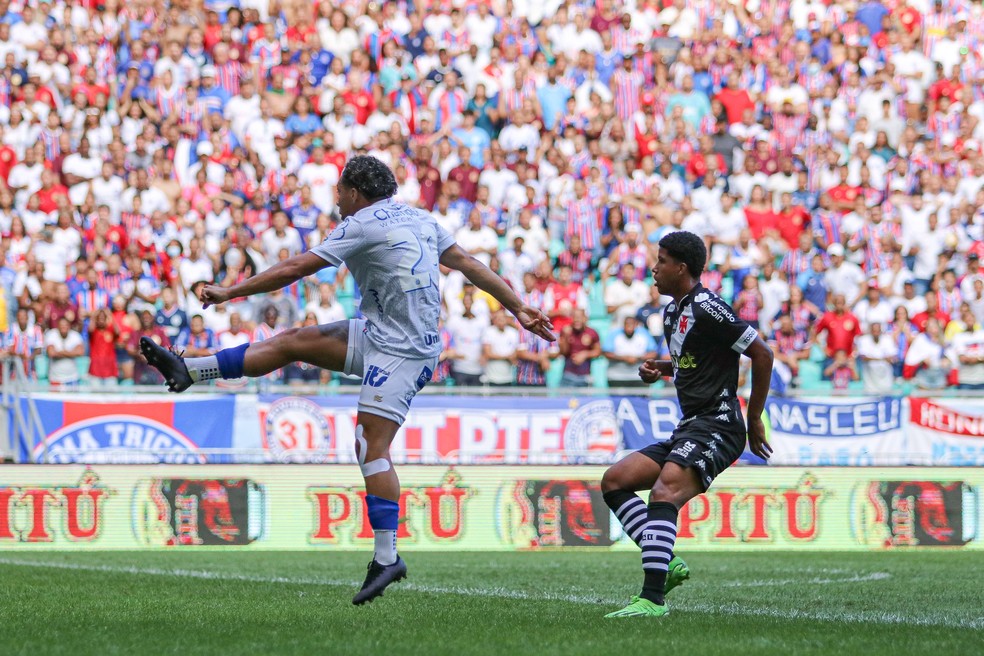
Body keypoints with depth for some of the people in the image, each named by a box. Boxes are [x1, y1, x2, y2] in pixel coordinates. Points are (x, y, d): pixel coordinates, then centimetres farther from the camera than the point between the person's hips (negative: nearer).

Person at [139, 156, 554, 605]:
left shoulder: (363, 226, -11)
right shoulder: (417, 219, 12)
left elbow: (295, 269, -10)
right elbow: (468, 263, 11)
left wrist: (229, 292, -2)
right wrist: (519, 309, 15)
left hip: (401, 349, -9)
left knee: (371, 446, -14)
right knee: (293, 341, 7)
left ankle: (387, 558, -17)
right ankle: (187, 371, 11)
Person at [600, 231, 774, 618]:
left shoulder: (706, 308, -12)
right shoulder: (671, 312, 17)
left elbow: (762, 354, -13)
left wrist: (754, 419, -7)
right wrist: (660, 368, 13)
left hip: (716, 426, -11)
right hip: (688, 428, 11)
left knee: (664, 493, -30)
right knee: (614, 481, 4)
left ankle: (652, 599, -39)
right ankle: (667, 564, -3)